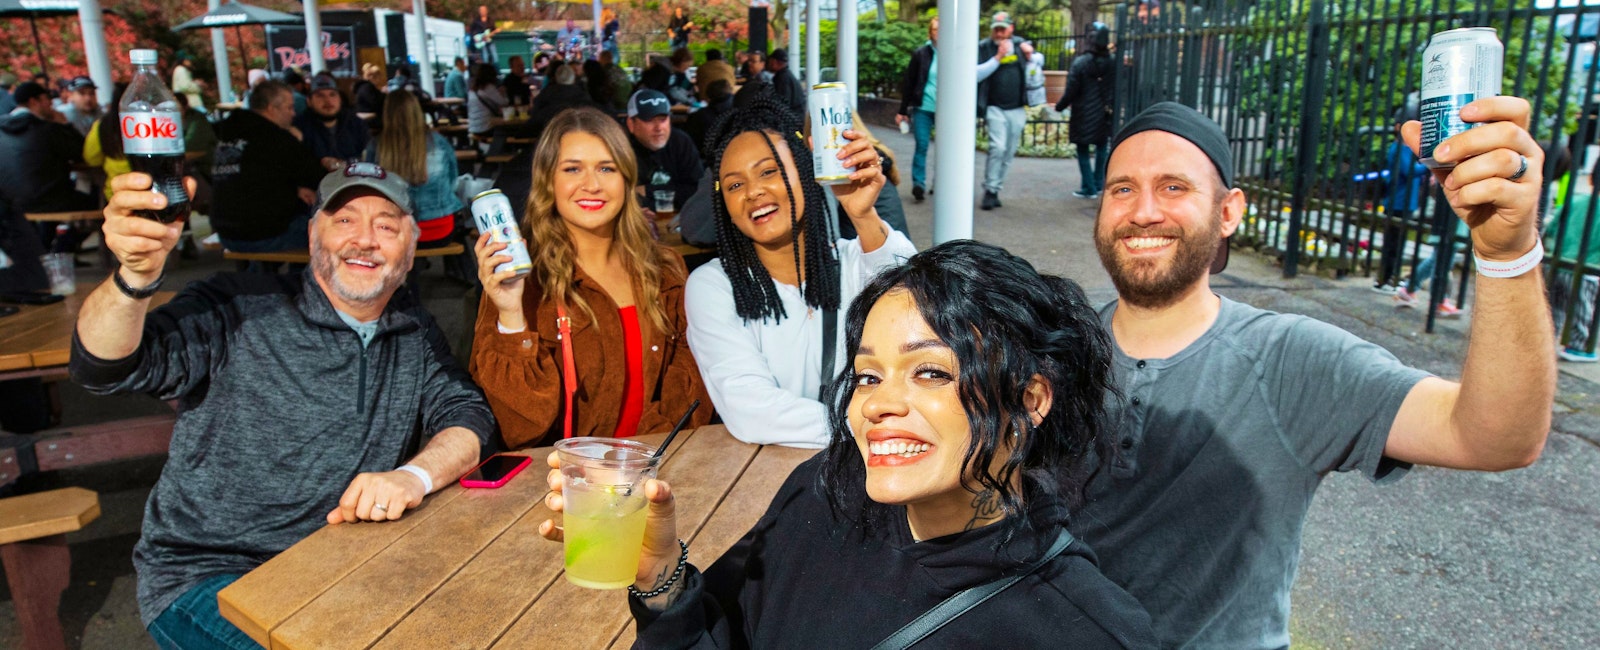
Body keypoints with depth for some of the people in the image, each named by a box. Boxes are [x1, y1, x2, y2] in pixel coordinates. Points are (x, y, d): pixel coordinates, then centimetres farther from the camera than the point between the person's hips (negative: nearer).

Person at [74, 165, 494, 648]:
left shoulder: (415, 333, 6)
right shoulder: (238, 309, -7)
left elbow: (467, 414, -2)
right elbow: (104, 366, -17)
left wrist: (415, 475, -24)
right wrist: (137, 273, -38)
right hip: (205, 576, -3)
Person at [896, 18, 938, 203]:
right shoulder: (921, 54, 0)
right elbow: (908, 82, 4)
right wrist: (903, 111, 3)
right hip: (923, 108, -1)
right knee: (921, 146, -3)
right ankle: (918, 184, 3)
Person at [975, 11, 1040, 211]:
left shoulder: (1020, 44, 6)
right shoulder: (984, 47, -3)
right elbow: (976, 74, -15)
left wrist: (1030, 55, -2)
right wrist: (998, 57, -19)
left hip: (1017, 109, 4)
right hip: (995, 108, -4)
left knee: (1009, 152, 8)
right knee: (997, 148, -17)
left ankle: (996, 189, 19)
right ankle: (990, 191, -6)